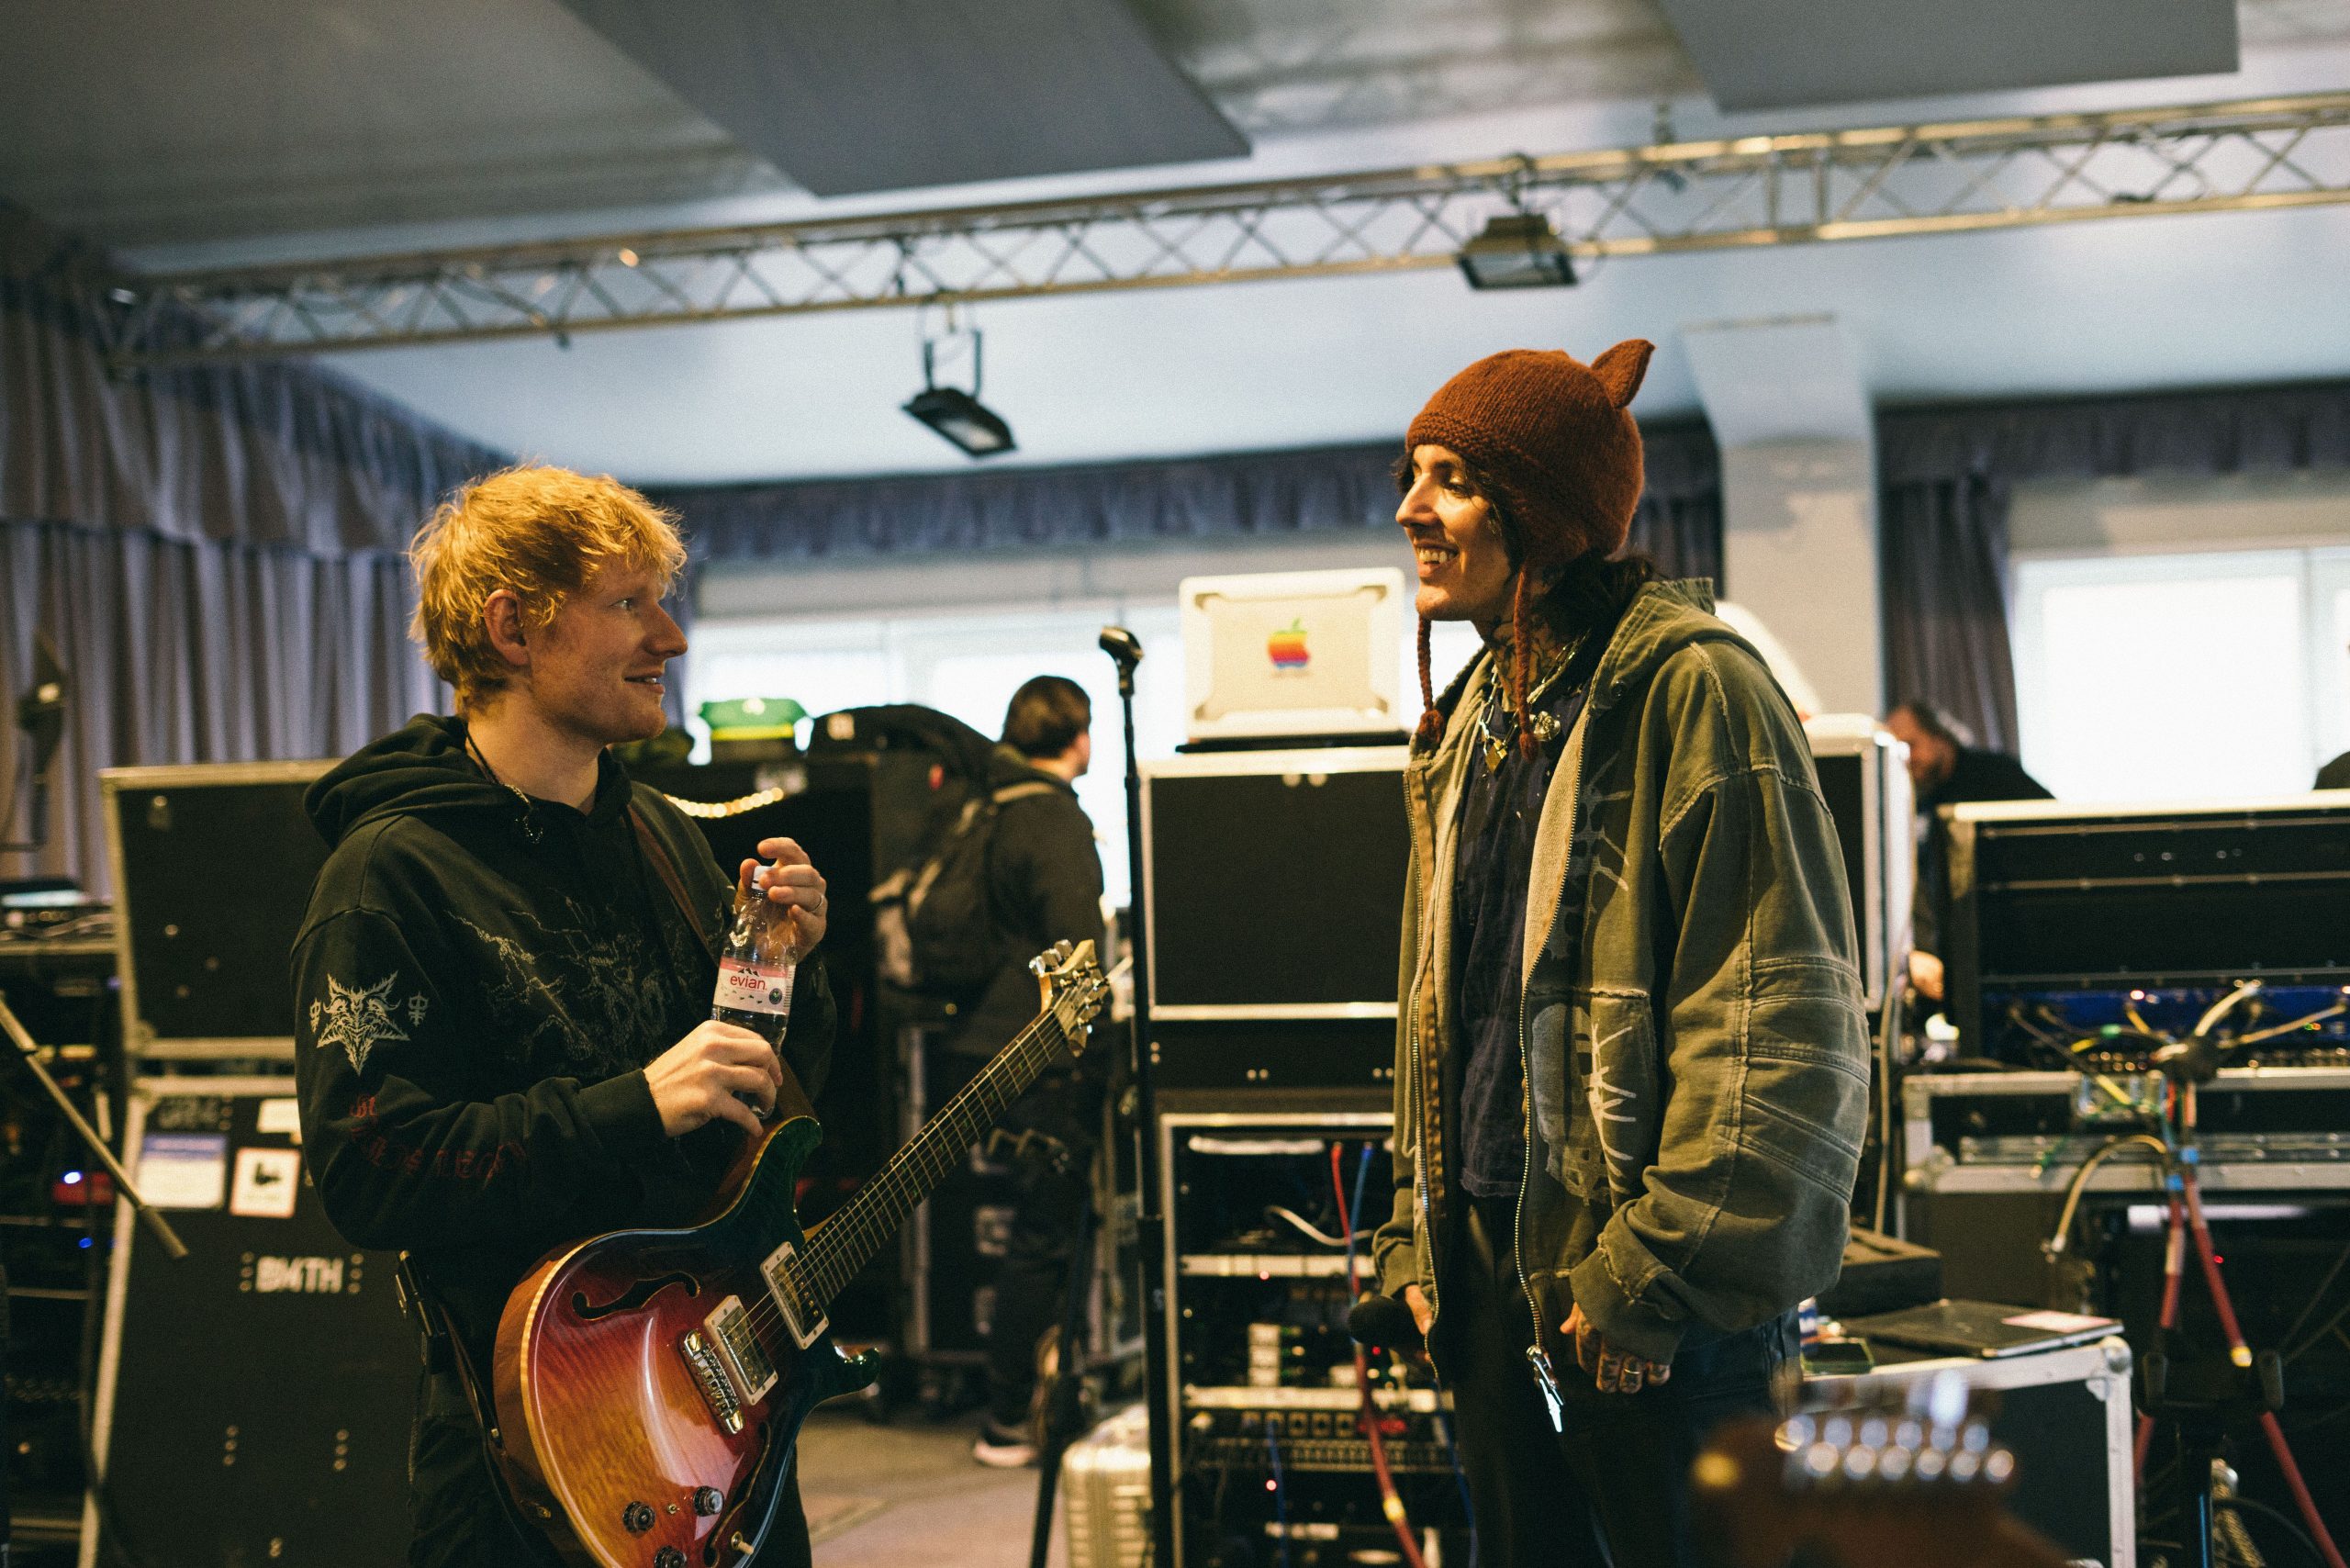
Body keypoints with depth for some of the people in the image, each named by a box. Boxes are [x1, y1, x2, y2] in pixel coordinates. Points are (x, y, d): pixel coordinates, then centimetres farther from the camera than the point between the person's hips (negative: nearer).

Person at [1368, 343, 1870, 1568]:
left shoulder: (1692, 690, -12)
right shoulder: (1468, 722, 14)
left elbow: (1775, 1031, -17)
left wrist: (1658, 1275, -18)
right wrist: (1417, 1233, 14)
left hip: (1655, 1309, -8)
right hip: (1489, 1271, 8)